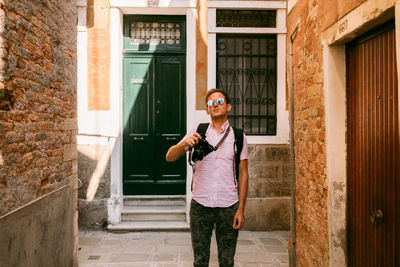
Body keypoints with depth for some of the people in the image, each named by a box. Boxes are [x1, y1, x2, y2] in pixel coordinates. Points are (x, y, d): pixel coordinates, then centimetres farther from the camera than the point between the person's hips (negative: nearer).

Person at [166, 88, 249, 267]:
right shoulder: (198, 132, 4)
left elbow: (243, 174, 3)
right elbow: (169, 157, 1)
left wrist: (241, 209, -3)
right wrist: (184, 144, -20)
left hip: (228, 206, 0)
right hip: (200, 204, 0)